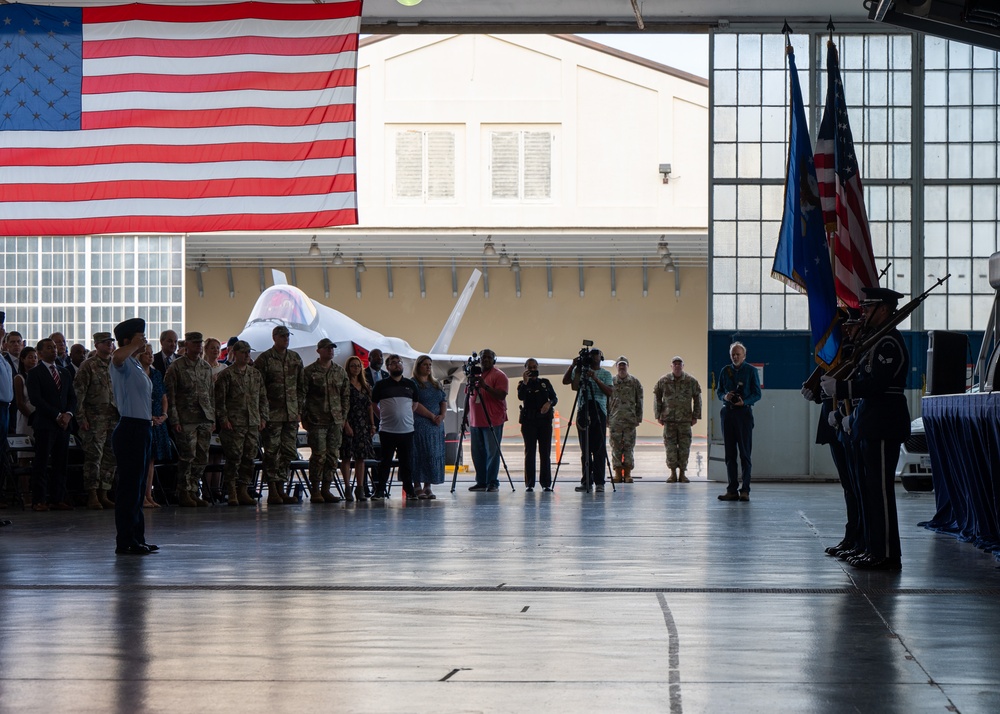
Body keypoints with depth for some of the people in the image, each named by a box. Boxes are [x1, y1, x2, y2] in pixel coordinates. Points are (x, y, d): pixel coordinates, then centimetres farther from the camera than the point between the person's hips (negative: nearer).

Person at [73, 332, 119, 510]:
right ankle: (92, 496, -4)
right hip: (94, 418, -6)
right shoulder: (88, 365, -3)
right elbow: (78, 392, -7)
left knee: (110, 457, 6)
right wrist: (81, 417, -13)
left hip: (114, 417, 6)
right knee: (94, 456, -7)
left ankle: (103, 494, 13)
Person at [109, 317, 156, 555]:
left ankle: (136, 538, 18)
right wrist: (135, 346, -21)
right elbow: (117, 357, -36)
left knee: (136, 486, 13)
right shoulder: (123, 364, -11)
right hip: (130, 428, -10)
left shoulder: (136, 365, 19)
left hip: (141, 427, 10)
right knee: (129, 486, -8)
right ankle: (125, 542, -7)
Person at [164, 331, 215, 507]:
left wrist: (213, 418, 14)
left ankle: (193, 491, 14)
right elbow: (169, 395, -5)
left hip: (205, 420, 6)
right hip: (186, 420, -6)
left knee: (202, 458, 4)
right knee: (187, 457, -7)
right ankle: (183, 493, 3)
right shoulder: (176, 367, -3)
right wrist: (174, 420, -11)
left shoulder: (206, 367, 15)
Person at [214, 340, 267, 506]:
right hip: (234, 424, -5)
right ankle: (232, 493, -2)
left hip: (253, 424, 5)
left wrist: (263, 417, 11)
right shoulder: (227, 374, -2)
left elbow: (263, 398, 19)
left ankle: (243, 491, 10)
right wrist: (224, 419, -11)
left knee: (249, 458, 4)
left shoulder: (256, 374, 15)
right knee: (234, 457, -7)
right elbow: (219, 399, -5)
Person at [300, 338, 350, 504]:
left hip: (336, 421, 4)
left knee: (333, 456, 2)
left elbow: (346, 396, 16)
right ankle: (315, 491, 0)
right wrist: (304, 418, -5)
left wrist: (344, 417, 9)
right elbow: (301, 395, 0)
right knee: (319, 456, -8)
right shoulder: (309, 371, -1)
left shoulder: (340, 372, 12)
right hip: (317, 420, -4)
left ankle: (326, 489, 10)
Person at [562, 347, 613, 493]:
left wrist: (596, 379, -14)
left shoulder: (606, 374, 9)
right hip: (583, 411, 2)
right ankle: (586, 482, 5)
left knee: (599, 448, -6)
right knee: (585, 449, 2)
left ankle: (599, 482, -6)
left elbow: (609, 392, -3)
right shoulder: (580, 371, 13)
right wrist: (573, 366, -5)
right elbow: (565, 381, 5)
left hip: (599, 411, -2)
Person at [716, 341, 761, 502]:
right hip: (728, 412, 4)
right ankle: (732, 490, 7)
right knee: (730, 453, 4)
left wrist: (744, 402, -16)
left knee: (745, 453, -5)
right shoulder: (725, 371, 11)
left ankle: (745, 490, -4)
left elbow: (757, 394, 0)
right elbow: (718, 391, 15)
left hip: (744, 412, -4)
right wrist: (724, 396, -7)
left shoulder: (751, 370, 2)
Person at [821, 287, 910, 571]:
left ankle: (887, 555, -6)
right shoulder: (875, 340, 17)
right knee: (868, 488, 13)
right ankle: (875, 548, 19)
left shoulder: (889, 343, -15)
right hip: (870, 427, 11)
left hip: (883, 428, -11)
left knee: (880, 489, -8)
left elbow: (876, 383, -23)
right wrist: (834, 382, 7)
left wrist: (839, 387, -19)